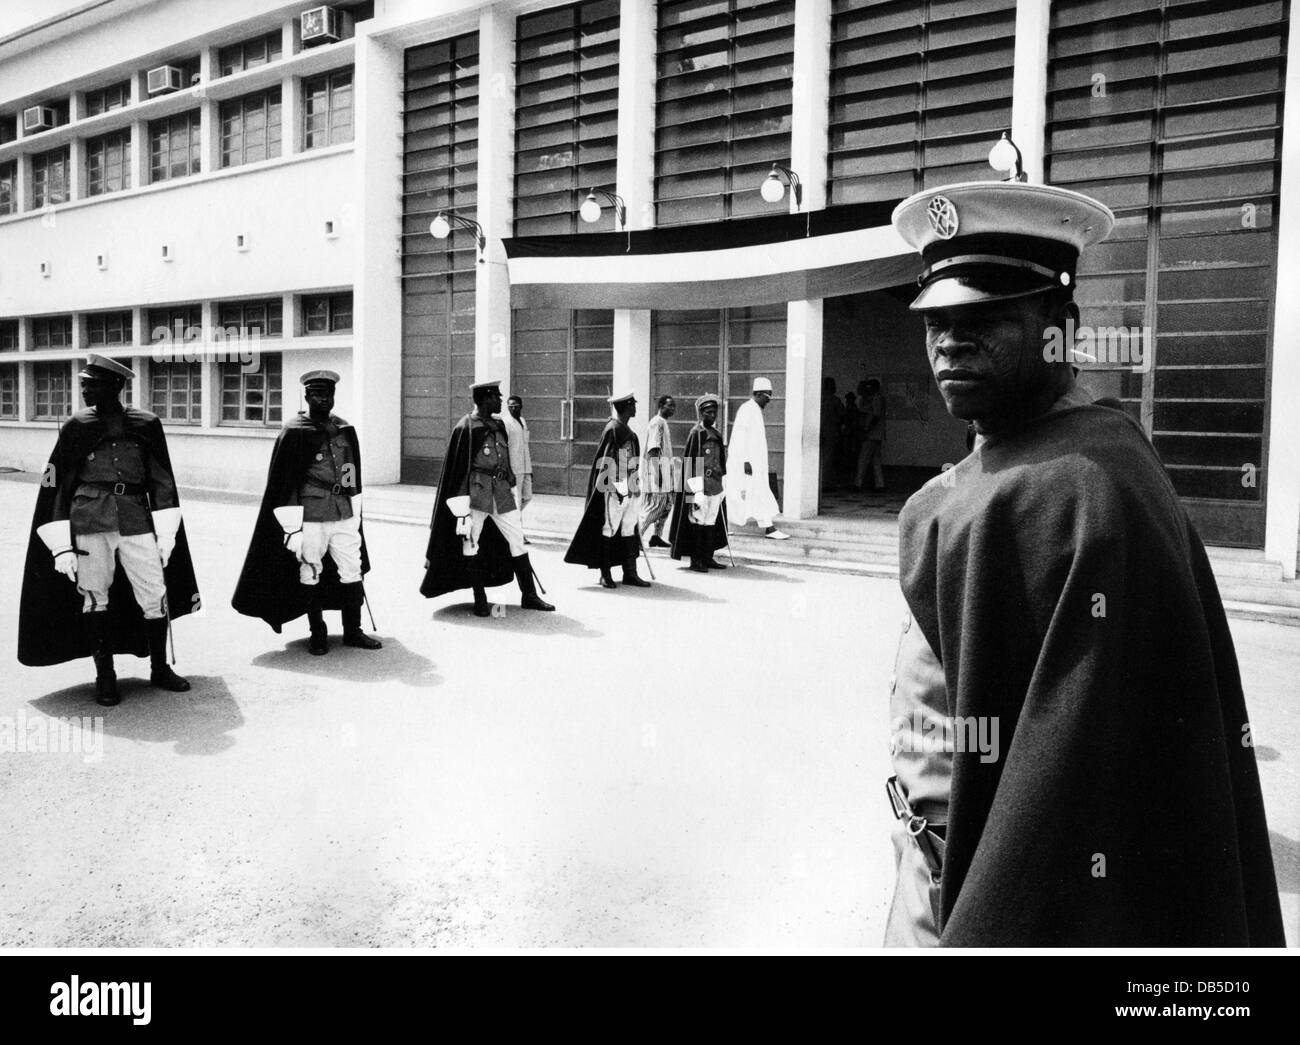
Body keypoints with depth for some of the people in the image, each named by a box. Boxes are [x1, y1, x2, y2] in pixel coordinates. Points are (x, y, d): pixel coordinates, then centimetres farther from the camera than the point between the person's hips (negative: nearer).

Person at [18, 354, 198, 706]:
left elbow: (162, 483, 8)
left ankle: (160, 668, 18)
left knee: (155, 594, 0)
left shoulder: (146, 425, 6)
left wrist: (165, 535, 2)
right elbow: (56, 487, 8)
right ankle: (104, 676, 15)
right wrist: (61, 545, 2)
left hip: (136, 519, 0)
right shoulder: (76, 427, 7)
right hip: (89, 520, 0)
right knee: (93, 595, 2)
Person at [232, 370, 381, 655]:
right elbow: (283, 483, -5)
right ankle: (318, 634, 18)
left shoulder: (346, 431, 9)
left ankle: (353, 631, 16)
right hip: (310, 519, -4)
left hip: (344, 516, 4)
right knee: (310, 576, 4)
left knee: (352, 573, 4)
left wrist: (356, 518, 14)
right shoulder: (294, 434, -5)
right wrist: (291, 528, -9)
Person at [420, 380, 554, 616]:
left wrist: (510, 482, 19)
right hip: (476, 492, -6)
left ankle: (529, 596, 12)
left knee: (516, 540, 5)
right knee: (470, 543, 0)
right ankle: (480, 600, 10)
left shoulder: (498, 426, 12)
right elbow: (457, 468, -9)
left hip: (501, 492, 6)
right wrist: (461, 508, -13)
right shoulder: (466, 428, -8)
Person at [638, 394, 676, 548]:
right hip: (656, 468, -10)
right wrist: (658, 472, -25)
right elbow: (653, 449, -20)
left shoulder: (664, 423, 18)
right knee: (653, 506, -9)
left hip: (665, 471, 10)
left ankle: (656, 536, 20)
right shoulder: (657, 423, -13)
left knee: (666, 505, 13)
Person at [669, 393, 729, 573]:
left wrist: (722, 486, 15)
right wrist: (697, 490, -17)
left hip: (715, 486, 7)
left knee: (712, 521, 9)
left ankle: (708, 558, 16)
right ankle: (695, 560, 3)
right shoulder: (696, 433, -8)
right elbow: (690, 463, -12)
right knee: (699, 521, -4)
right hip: (701, 484, -7)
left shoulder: (717, 435, 14)